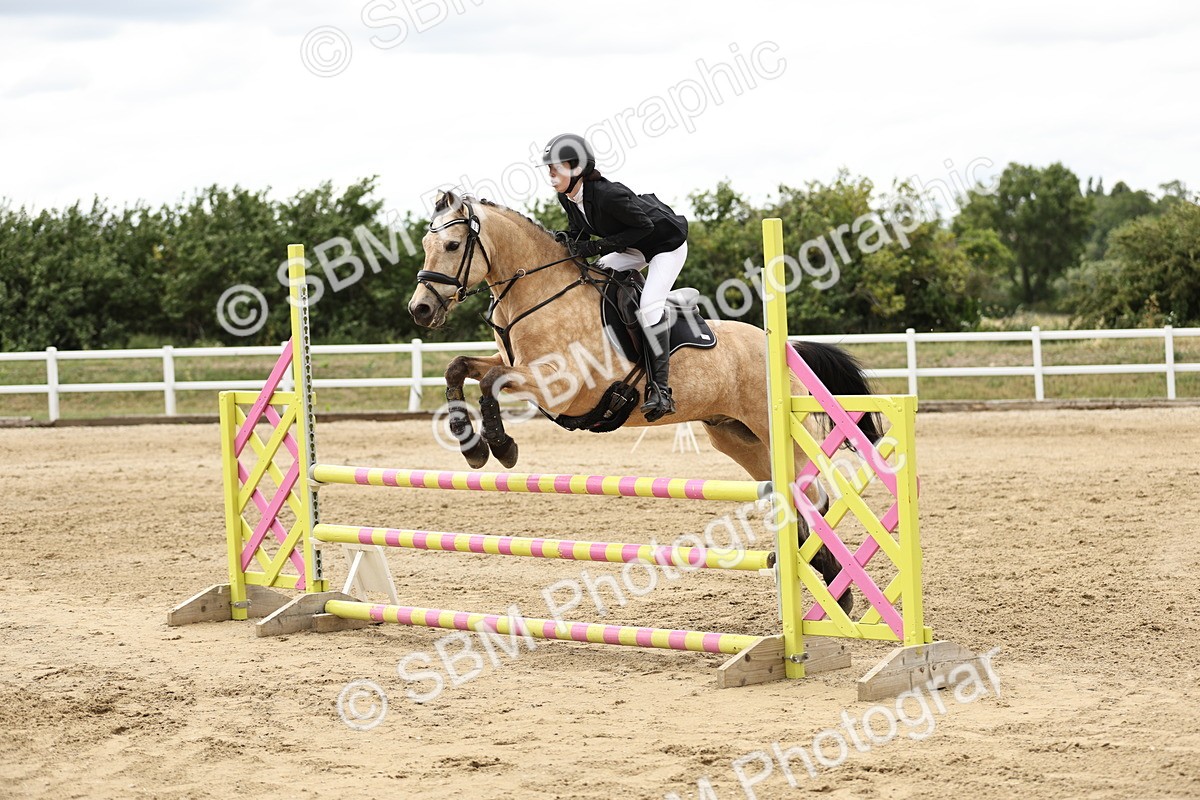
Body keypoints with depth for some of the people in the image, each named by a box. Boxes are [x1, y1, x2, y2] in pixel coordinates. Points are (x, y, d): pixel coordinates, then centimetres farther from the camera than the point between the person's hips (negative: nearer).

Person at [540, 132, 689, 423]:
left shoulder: (607, 194, -36)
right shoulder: (567, 198, -10)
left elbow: (644, 225, -27)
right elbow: (580, 230, 5)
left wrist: (598, 247, -31)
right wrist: (565, 238, -19)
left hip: (667, 243, -9)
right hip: (635, 247, 9)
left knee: (649, 306, -22)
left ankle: (660, 388, -20)